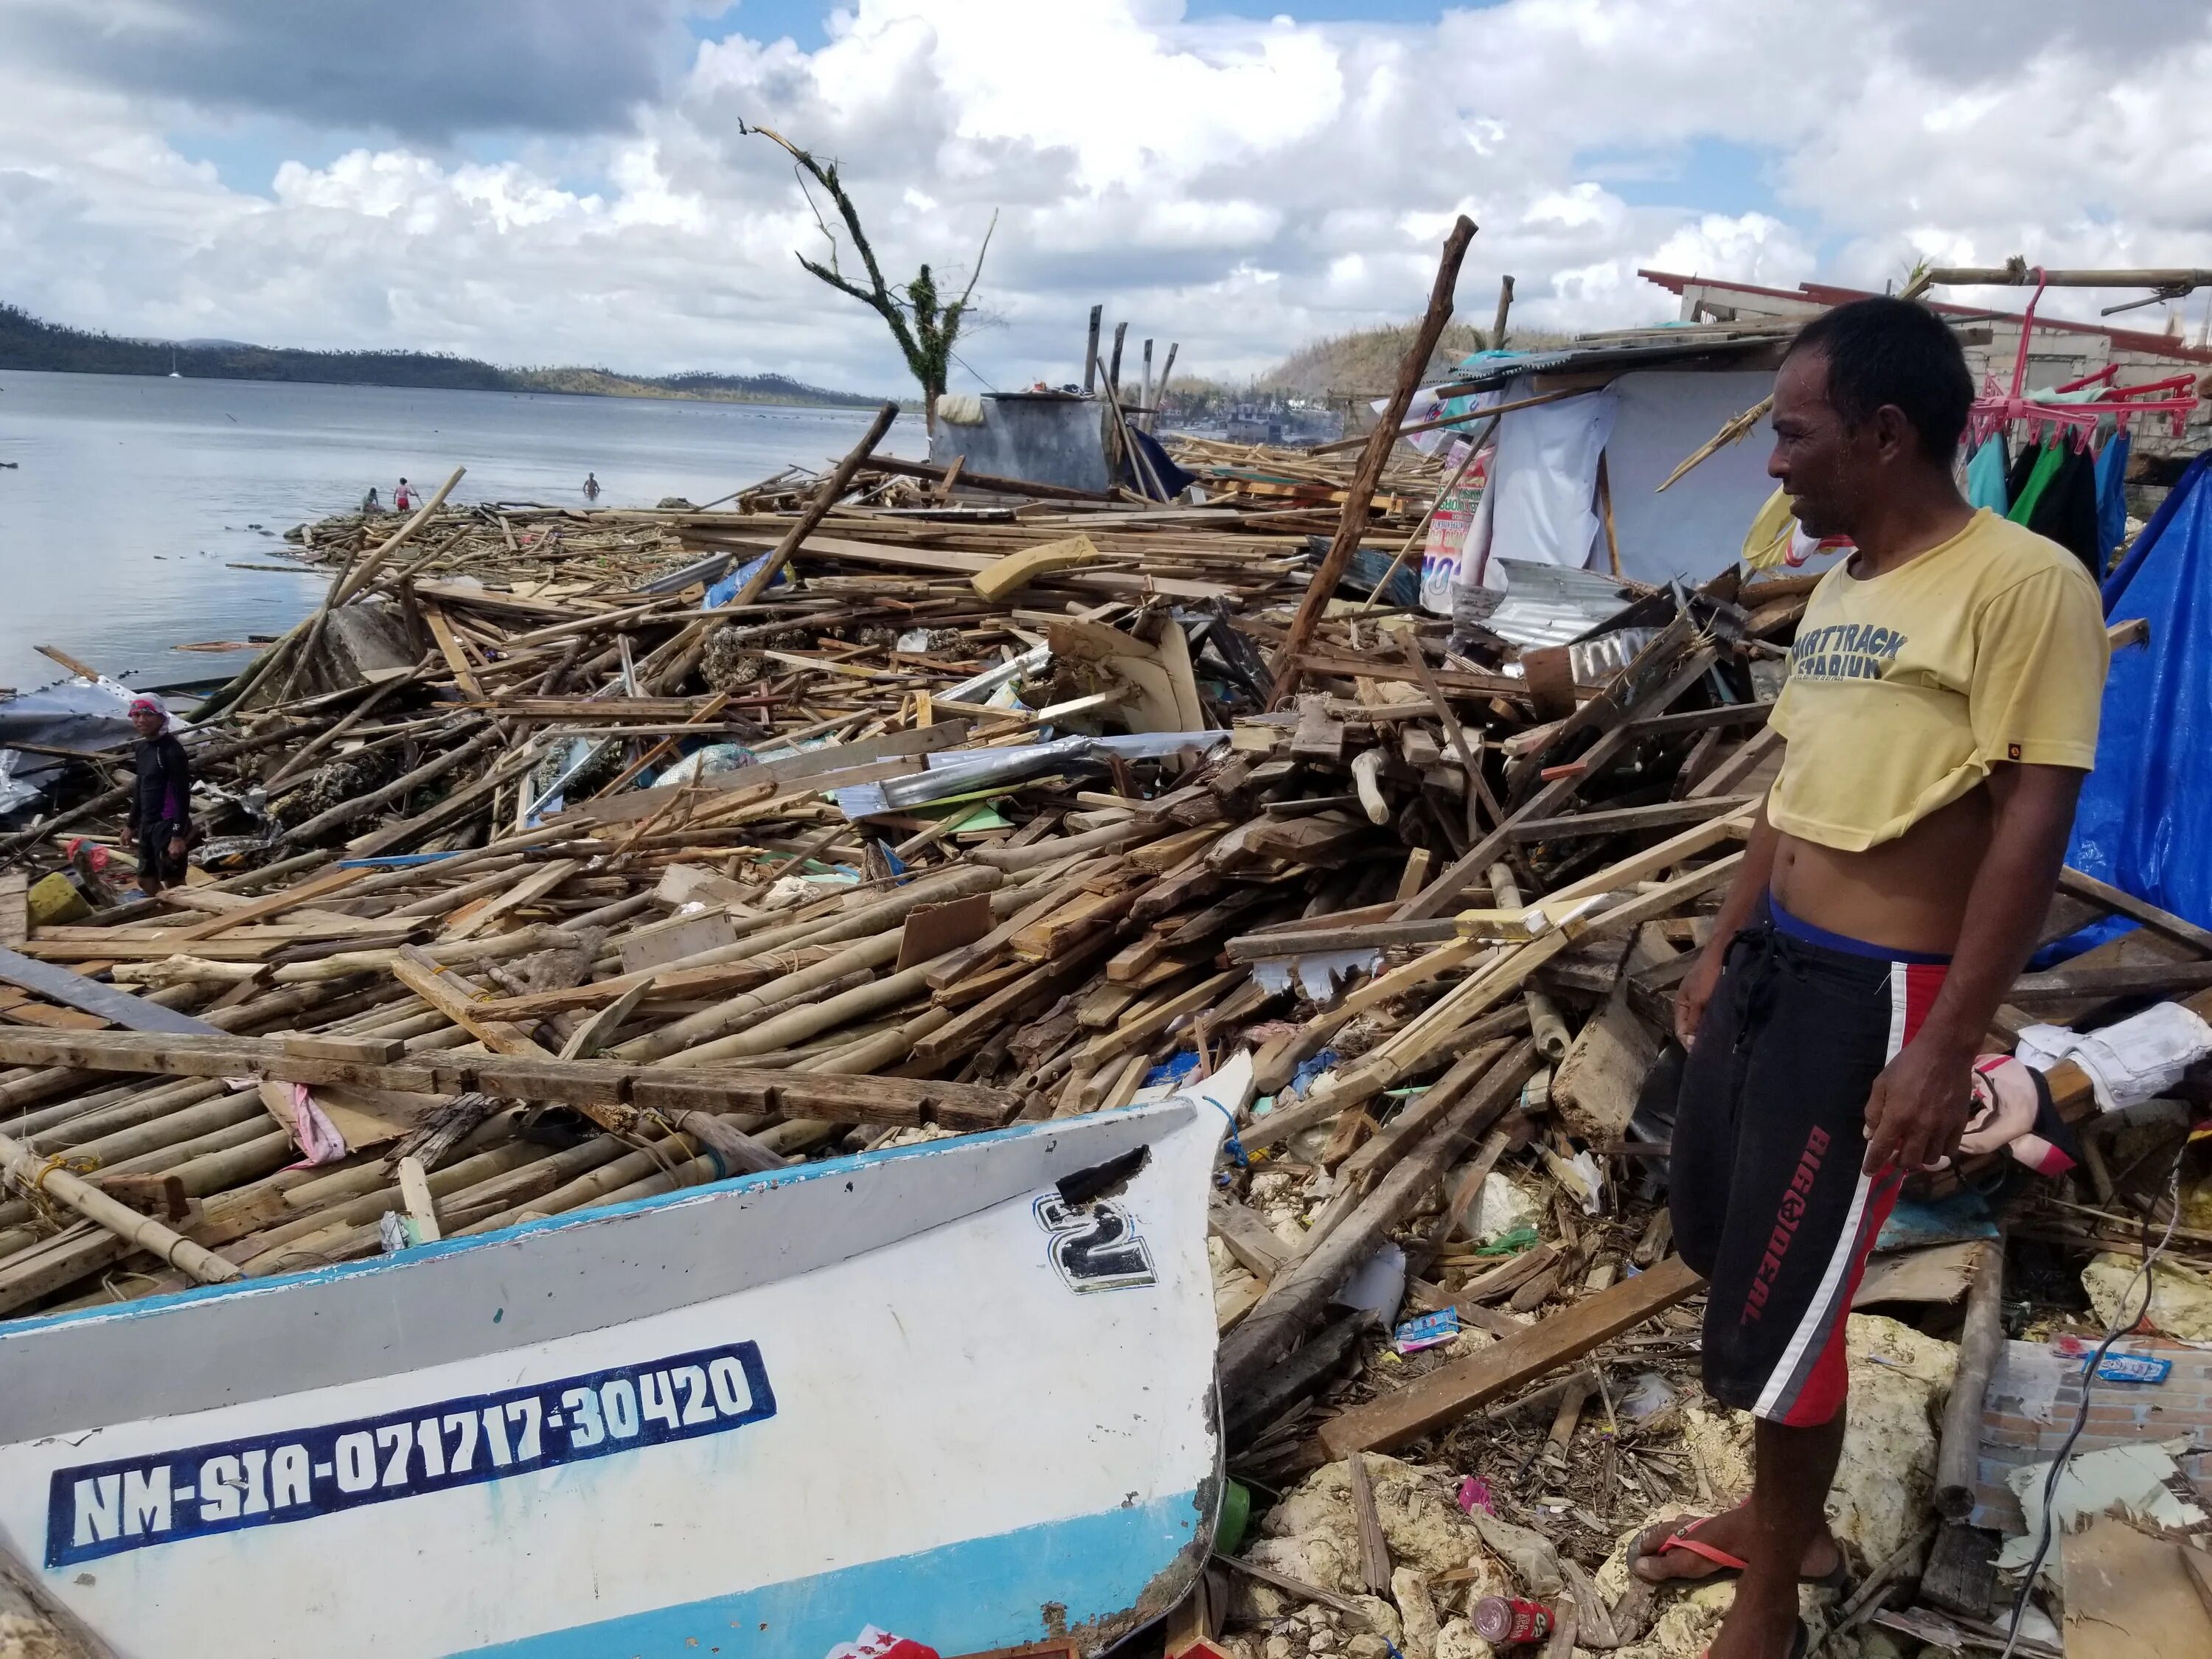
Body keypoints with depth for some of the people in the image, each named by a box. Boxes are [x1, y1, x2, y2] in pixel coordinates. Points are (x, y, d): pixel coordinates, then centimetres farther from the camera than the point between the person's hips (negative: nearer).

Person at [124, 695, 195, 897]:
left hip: (168, 825, -9)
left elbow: (182, 795, -19)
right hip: (147, 824, 9)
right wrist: (132, 824, 23)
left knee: (172, 882, -4)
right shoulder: (142, 747, 10)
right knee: (146, 880, 15)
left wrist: (178, 835, -23)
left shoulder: (172, 750, -16)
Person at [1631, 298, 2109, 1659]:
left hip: (1872, 997, -9)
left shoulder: (2021, 582, -16)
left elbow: (2033, 828, -19)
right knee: (1721, 1240, 20)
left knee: (1775, 1314, 1)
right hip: (1772, 966, 9)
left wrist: (1946, 1049, -20)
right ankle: (1787, 1519, 42)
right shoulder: (1840, 591, 10)